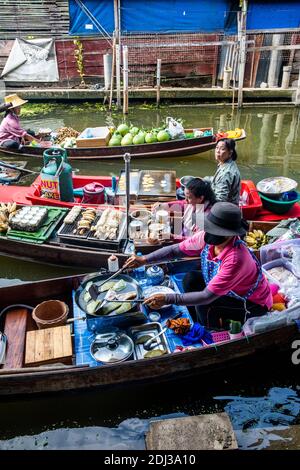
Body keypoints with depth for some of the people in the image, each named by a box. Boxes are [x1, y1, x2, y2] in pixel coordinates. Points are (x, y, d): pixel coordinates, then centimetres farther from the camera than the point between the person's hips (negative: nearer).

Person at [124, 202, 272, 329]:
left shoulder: (236, 260, -39)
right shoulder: (206, 238, -20)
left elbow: (207, 296, -37)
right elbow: (175, 250, -11)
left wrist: (167, 299, -38)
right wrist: (144, 259, -21)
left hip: (253, 303, -7)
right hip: (230, 291, 7)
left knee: (206, 306, -27)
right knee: (191, 279, -9)